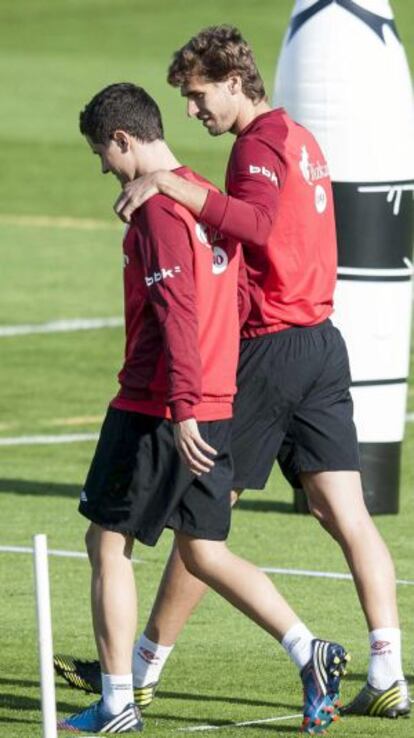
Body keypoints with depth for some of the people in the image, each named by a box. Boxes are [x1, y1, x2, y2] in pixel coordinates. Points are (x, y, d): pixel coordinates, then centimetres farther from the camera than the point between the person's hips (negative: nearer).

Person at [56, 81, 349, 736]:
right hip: (217, 409, 9)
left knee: (107, 545, 3)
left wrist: (181, 407, -25)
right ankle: (310, 653, 1)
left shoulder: (160, 211, -14)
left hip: (157, 411, -9)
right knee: (205, 554, 13)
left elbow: (177, 314, -22)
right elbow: (236, 307, 19)